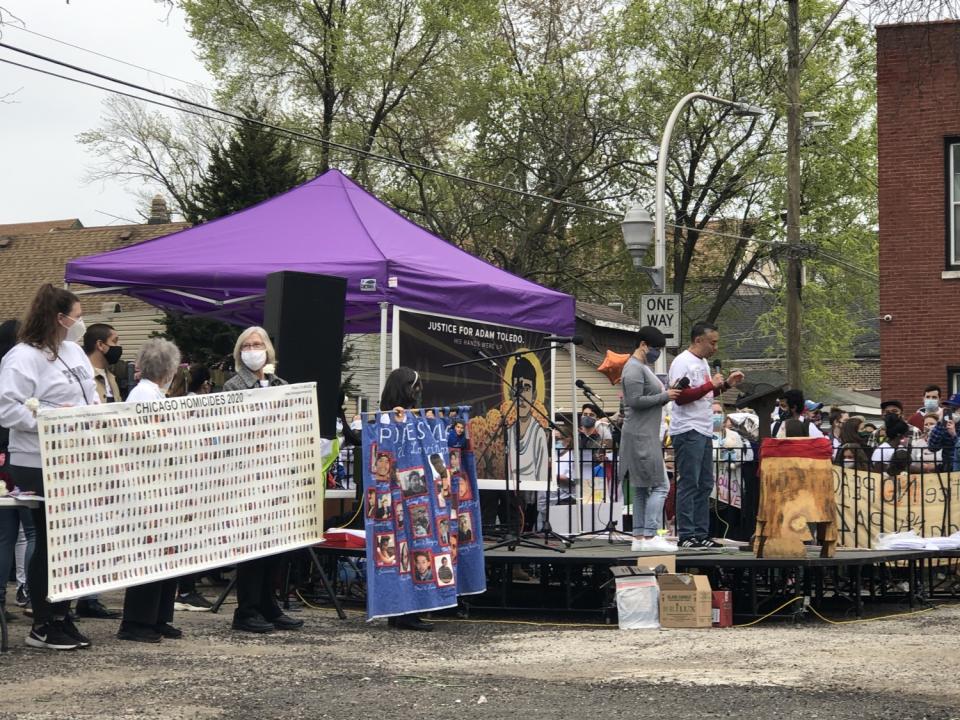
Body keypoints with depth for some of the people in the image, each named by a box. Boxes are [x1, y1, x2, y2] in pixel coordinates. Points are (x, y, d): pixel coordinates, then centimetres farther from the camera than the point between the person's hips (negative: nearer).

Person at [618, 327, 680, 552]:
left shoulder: (643, 368, 21)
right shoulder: (634, 369, -11)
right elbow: (636, 401, -20)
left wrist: (667, 394, 9)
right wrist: (665, 396, -14)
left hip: (646, 436, 11)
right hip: (641, 436, -11)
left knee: (641, 489, 9)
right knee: (660, 485, -12)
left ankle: (639, 538, 10)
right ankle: (649, 536, -14)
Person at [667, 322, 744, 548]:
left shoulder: (703, 362, 19)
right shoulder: (683, 362, -11)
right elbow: (681, 396, -20)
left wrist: (726, 384, 16)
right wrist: (711, 385, -18)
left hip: (704, 431, 10)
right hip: (688, 432, -10)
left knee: (705, 485, 9)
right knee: (689, 484, -8)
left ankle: (701, 534, 13)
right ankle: (687, 535, -5)